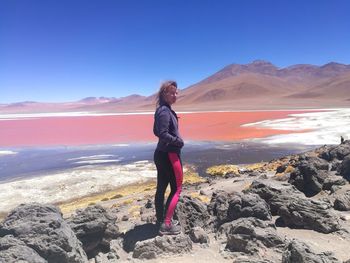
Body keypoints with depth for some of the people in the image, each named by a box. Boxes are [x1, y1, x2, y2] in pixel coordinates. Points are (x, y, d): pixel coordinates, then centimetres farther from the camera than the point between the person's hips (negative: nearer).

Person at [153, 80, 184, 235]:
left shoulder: (162, 110, 13)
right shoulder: (165, 111, -18)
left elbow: (156, 132, 19)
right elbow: (163, 134, -26)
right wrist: (178, 141, -13)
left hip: (161, 154, 10)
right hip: (169, 154, -10)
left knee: (161, 188, 15)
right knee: (176, 189, 1)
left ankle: (160, 221, 27)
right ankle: (166, 224, 5)